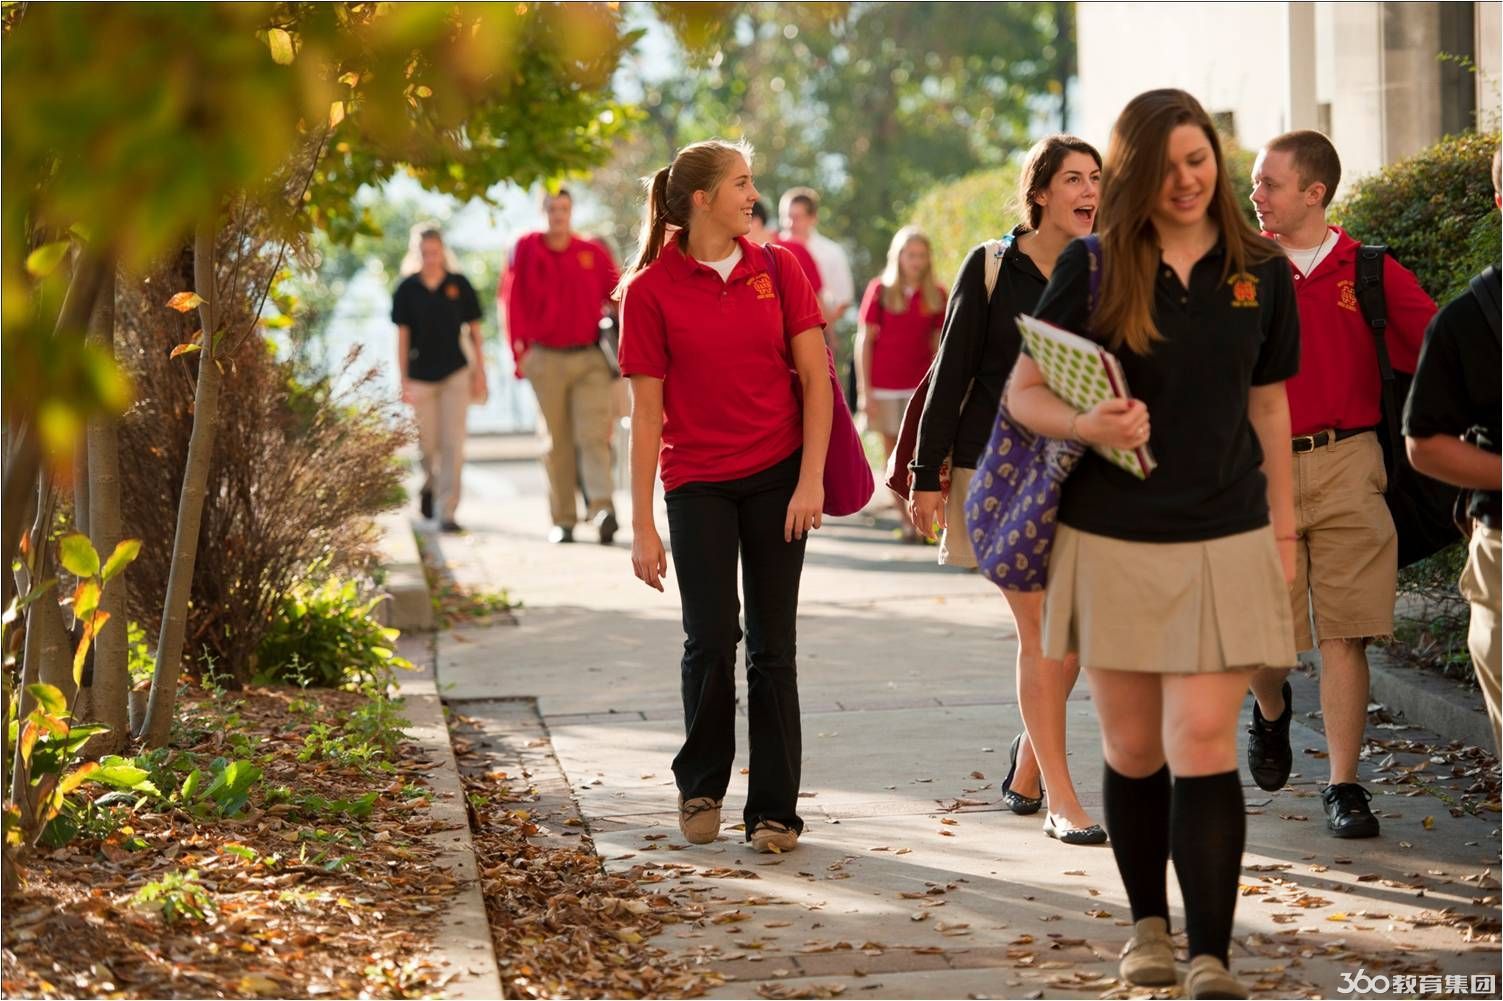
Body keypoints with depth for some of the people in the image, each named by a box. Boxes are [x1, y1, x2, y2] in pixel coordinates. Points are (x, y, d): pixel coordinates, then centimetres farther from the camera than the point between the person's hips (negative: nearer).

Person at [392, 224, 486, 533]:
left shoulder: (459, 285, -1)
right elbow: (402, 337, 1)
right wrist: (403, 382, -2)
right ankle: (429, 485, 41)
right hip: (421, 376, 1)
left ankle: (446, 511, -6)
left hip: (456, 373, -1)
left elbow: (474, 331, 5)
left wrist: (479, 374, 2)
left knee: (453, 444, -7)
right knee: (427, 444, 10)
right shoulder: (407, 290, -1)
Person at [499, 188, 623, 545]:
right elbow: (512, 300, 4)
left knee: (593, 436, -12)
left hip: (590, 358, 0)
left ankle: (602, 509, -25)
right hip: (546, 360, 0)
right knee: (556, 442, 4)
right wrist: (520, 349, -2)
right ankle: (563, 519, 8)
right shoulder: (526, 250, 3)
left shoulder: (594, 253, 6)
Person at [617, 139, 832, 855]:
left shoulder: (777, 269, 3)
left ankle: (774, 809, 10)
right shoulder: (649, 290, -4)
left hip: (778, 475, 2)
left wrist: (811, 480, -7)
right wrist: (642, 526, -5)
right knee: (712, 639, -6)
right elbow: (646, 412, -3)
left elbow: (815, 378, 3)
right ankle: (701, 785, 18)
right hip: (698, 483, -2)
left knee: (773, 645, 2)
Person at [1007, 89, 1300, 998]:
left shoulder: (1261, 273, 5)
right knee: (1133, 750, 8)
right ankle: (1149, 924, 26)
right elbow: (1023, 392, 3)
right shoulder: (1091, 269, -1)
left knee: (1203, 744, -9)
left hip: (1224, 542, 0)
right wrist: (1087, 425, -18)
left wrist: (1284, 528, 14)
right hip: (1112, 543, 0)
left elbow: (1268, 406, 14)